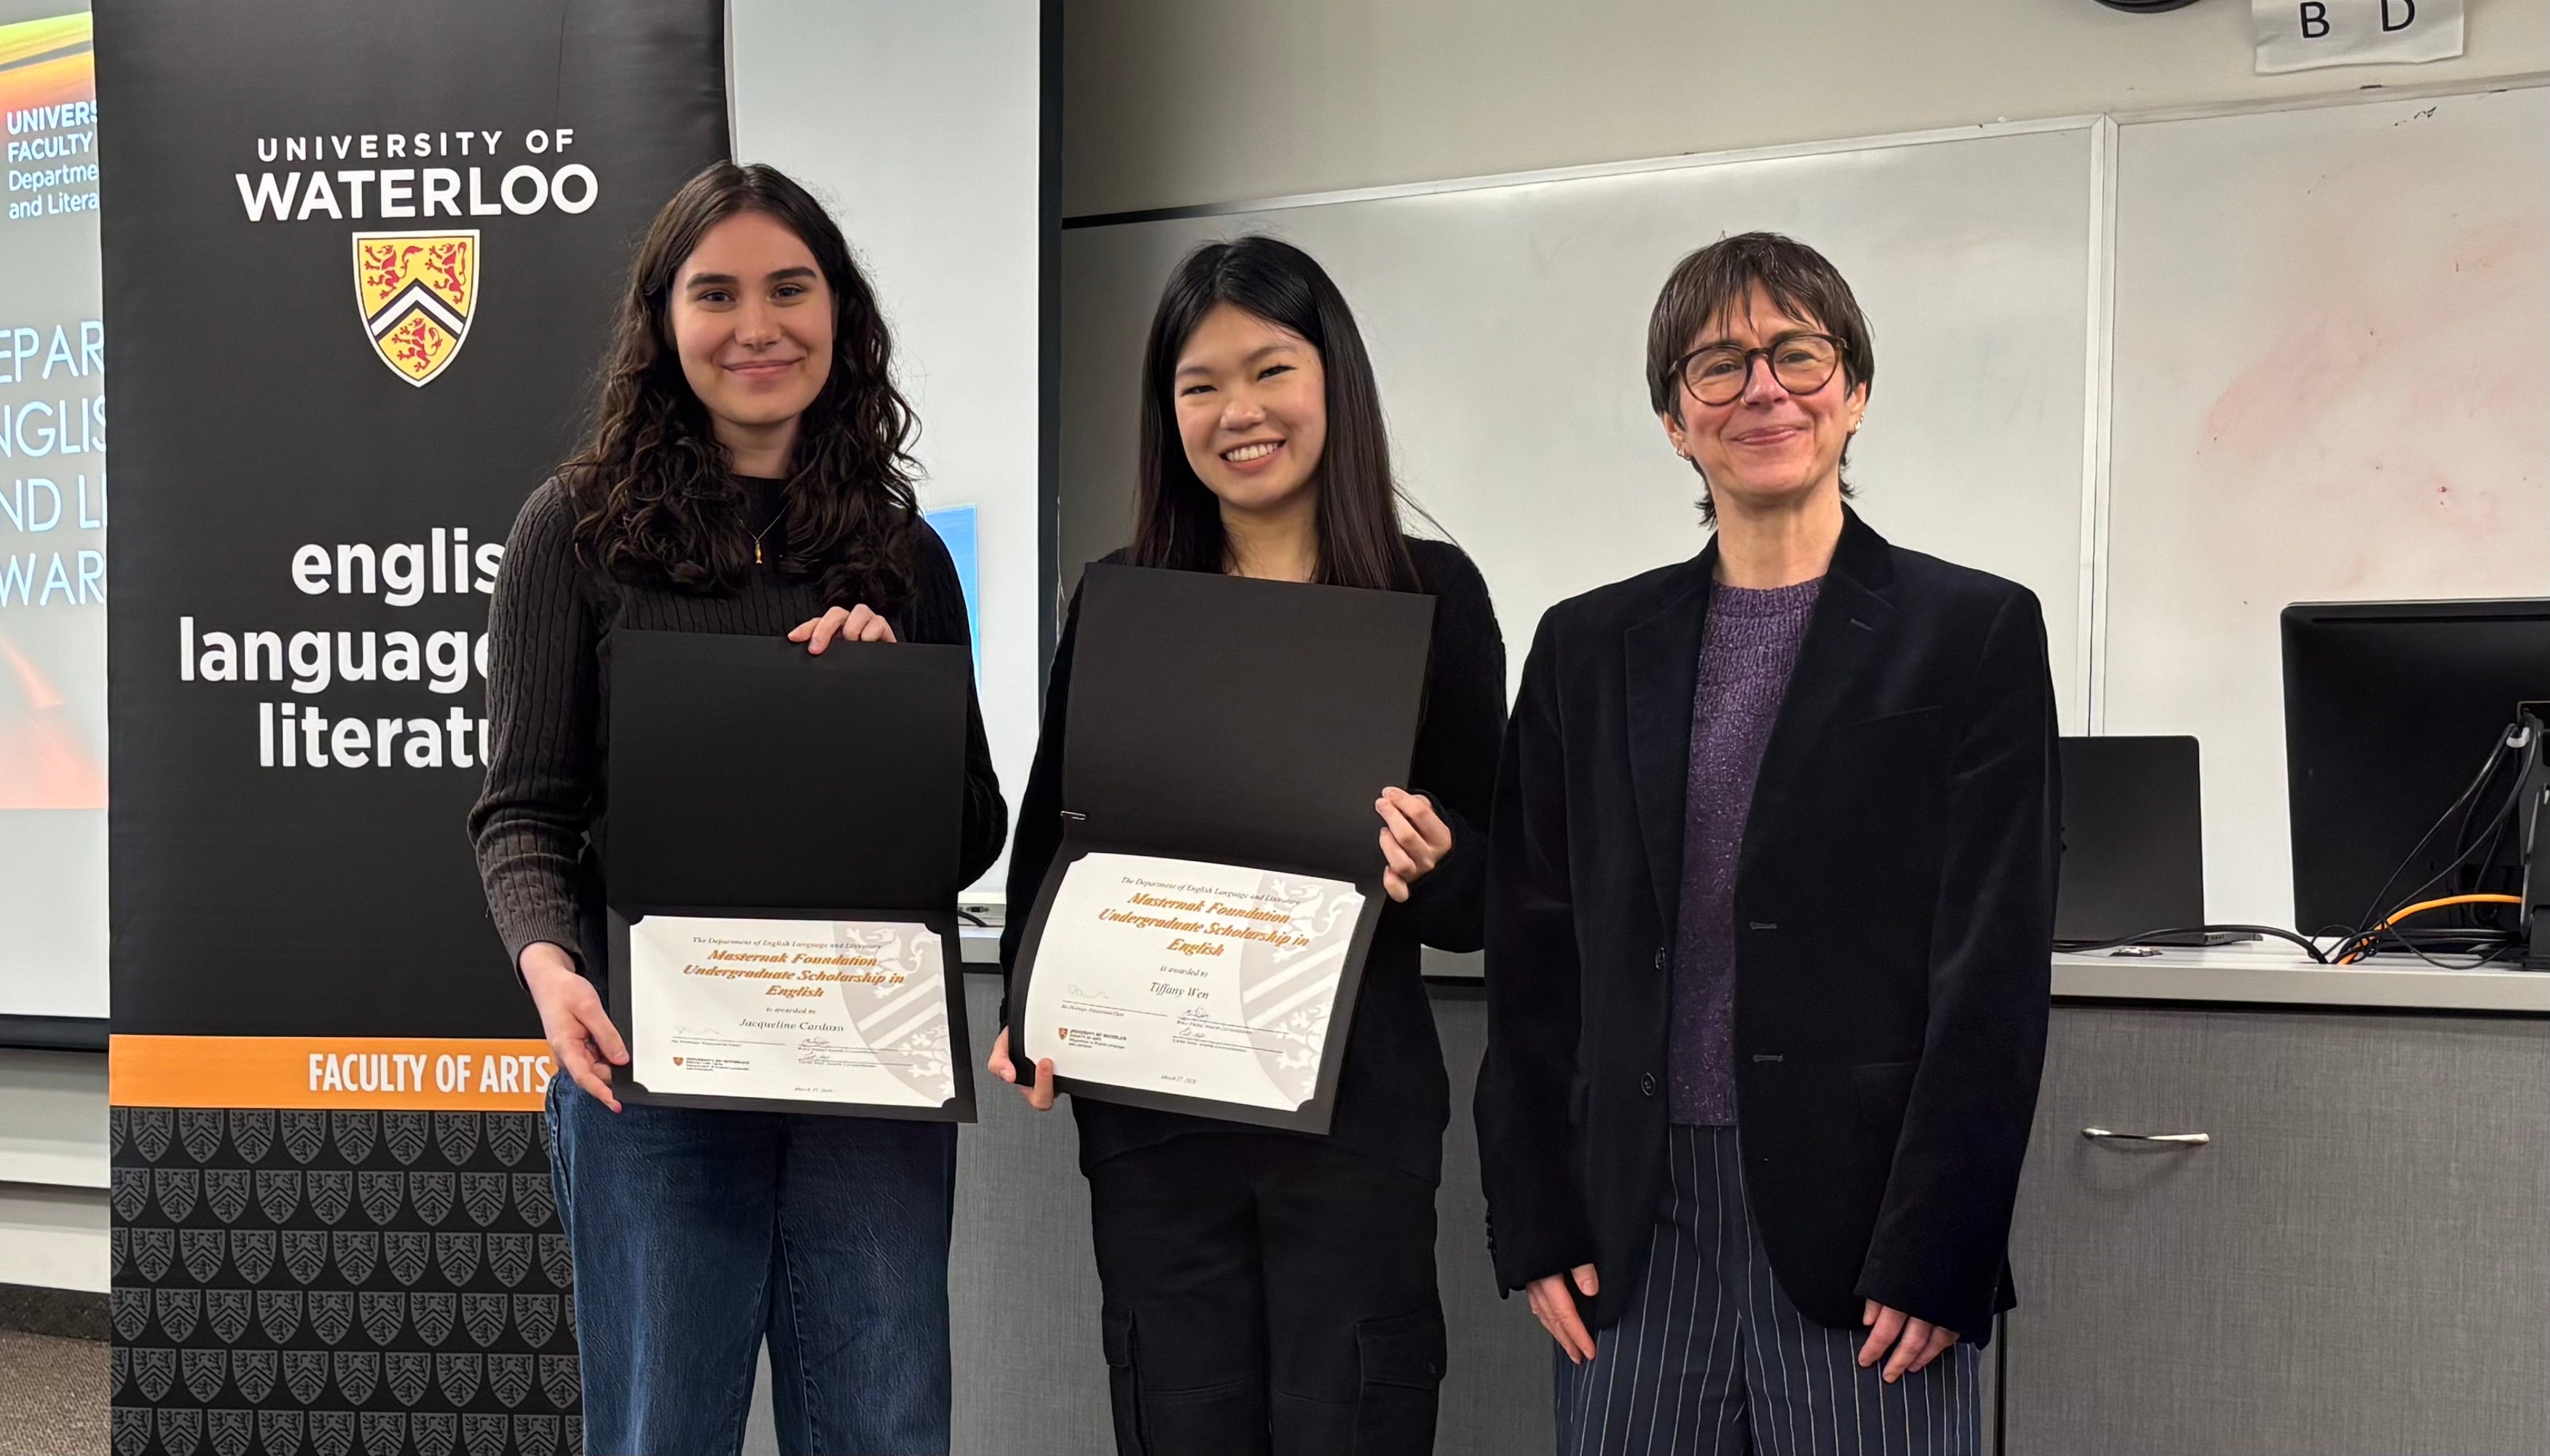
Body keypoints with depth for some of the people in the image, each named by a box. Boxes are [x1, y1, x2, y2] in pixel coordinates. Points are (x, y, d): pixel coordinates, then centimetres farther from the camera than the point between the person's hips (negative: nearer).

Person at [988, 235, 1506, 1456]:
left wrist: (1428, 869, -20)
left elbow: (1493, 883, 2)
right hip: (1151, 1108, 2)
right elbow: (1047, 841, 11)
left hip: (1354, 1100, -2)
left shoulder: (1428, 592, 1)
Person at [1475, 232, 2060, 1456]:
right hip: (1636, 1233, 3)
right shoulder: (1589, 647, 11)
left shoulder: (1975, 634, 1)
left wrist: (1933, 1255, -10)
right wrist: (1537, 1227, 3)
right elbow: (1532, 958, 10)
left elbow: (1994, 973, -4)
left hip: (1857, 1228, -3)